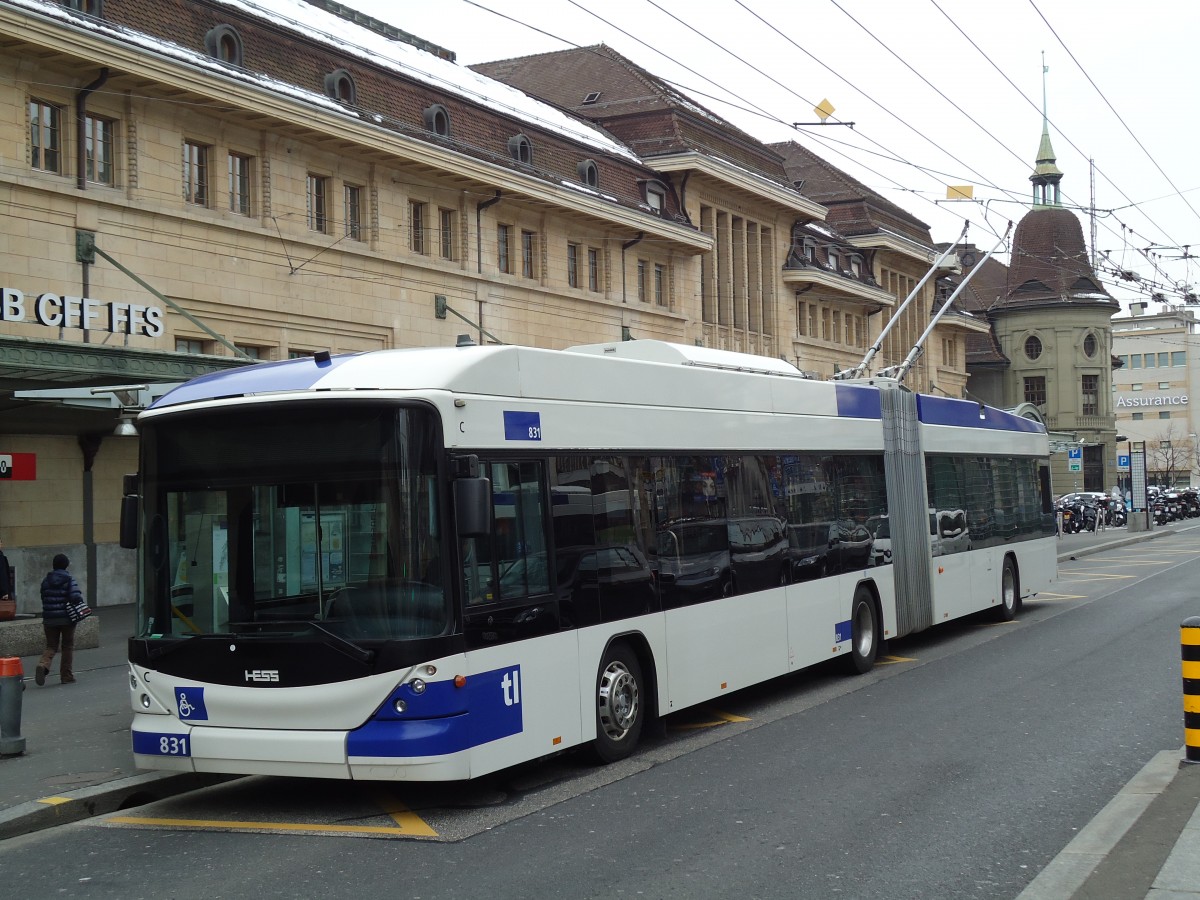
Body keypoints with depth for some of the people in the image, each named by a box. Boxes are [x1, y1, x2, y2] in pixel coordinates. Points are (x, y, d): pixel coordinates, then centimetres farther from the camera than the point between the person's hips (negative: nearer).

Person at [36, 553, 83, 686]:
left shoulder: (46, 580, 4)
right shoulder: (69, 579, -9)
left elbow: (43, 598, 8)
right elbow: (76, 597, -20)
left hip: (49, 619, 3)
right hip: (67, 618, -3)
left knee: (51, 646, 10)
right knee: (68, 646, 10)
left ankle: (43, 665, -20)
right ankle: (67, 676, 12)